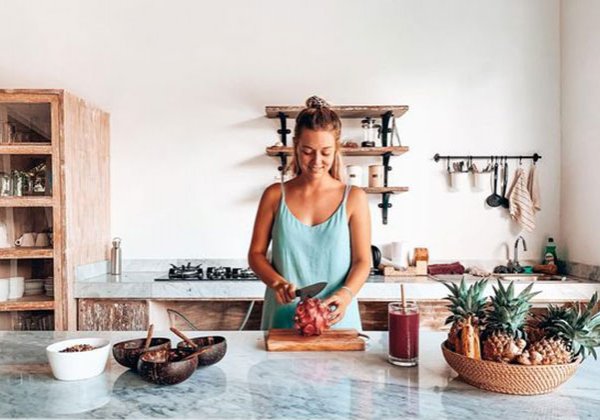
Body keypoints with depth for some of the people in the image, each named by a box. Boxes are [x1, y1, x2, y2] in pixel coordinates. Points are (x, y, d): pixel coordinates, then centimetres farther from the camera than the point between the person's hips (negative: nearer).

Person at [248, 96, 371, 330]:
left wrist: (346, 293, -20)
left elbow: (362, 260, -2)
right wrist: (277, 282, -15)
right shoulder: (275, 195, 0)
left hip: (337, 320, 0)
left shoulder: (354, 198, -2)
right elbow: (256, 254, 3)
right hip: (283, 318, 1)